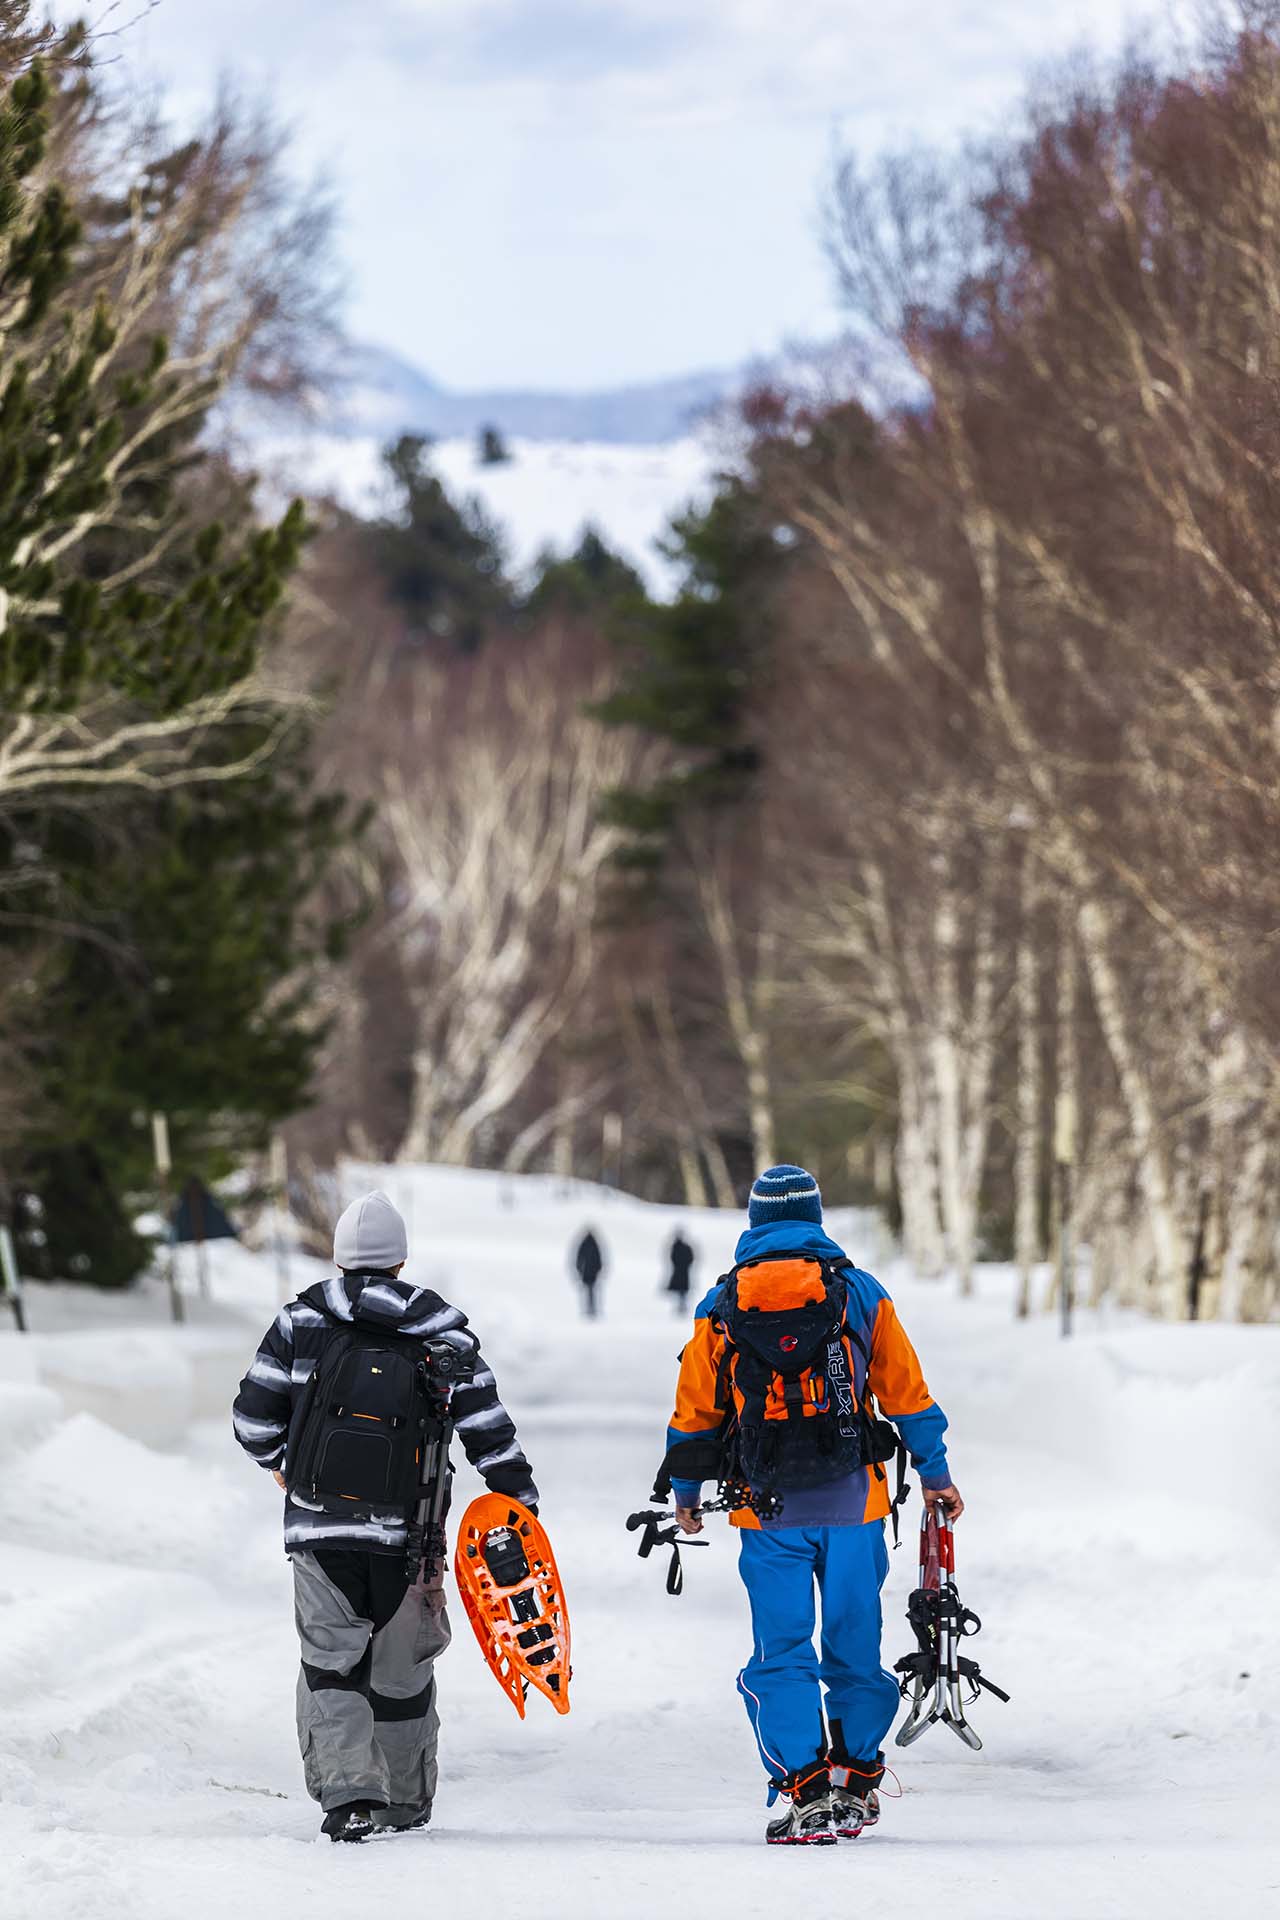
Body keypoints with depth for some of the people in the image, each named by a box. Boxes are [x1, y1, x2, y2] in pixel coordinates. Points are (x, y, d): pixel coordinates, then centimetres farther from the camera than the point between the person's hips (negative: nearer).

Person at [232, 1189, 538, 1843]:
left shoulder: (300, 1319, 1)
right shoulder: (442, 1329, 3)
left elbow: (254, 1415, 3)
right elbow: (487, 1427, 2)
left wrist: (276, 1462, 24)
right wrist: (522, 1505, 8)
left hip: (320, 1523, -1)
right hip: (407, 1530, 1)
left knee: (331, 1662, 4)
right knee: (402, 1667, 14)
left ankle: (350, 1792, -13)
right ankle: (406, 1801, 24)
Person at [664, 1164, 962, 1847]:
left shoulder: (721, 1306, 4)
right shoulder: (861, 1293, 4)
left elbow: (695, 1412, 8)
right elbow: (907, 1394, 7)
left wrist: (685, 1494, 21)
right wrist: (935, 1475, 18)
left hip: (769, 1512, -1)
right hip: (853, 1503, 1)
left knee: (782, 1652, 2)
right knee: (855, 1644, 11)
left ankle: (807, 1791, -7)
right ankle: (856, 1782, 19)